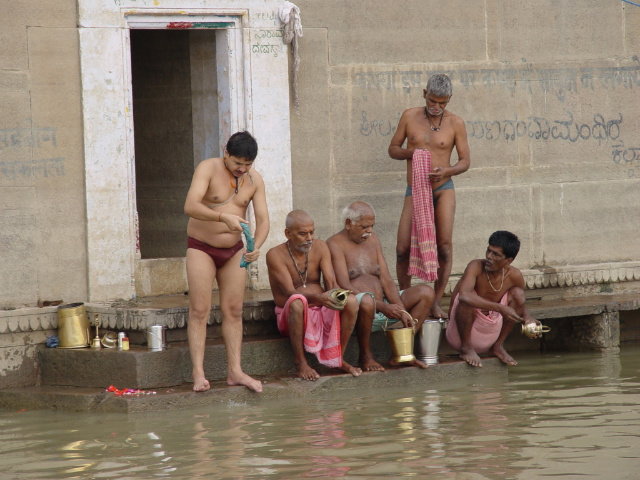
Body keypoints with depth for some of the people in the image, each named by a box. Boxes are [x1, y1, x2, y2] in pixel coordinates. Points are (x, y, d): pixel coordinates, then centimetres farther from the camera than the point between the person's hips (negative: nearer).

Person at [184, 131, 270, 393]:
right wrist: (223, 217, -43)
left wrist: (257, 246, -25)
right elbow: (190, 206, -28)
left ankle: (235, 371, 5)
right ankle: (198, 374, -12)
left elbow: (262, 219, -5)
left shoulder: (254, 179, -1)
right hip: (201, 248, -5)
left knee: (233, 310, 3)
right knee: (199, 310, -9)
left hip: (233, 249, 5)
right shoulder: (208, 169, -15)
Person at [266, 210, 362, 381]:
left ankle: (338, 358, -10)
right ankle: (300, 363, -28)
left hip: (321, 313, 5)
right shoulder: (276, 255, -12)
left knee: (351, 301, -24)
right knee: (297, 302, -39)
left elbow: (331, 281, -5)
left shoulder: (320, 247, 4)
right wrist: (319, 298, -40)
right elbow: (289, 292, -23)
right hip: (290, 318, -4)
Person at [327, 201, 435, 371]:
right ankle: (365, 356, -16)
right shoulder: (335, 245, -6)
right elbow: (345, 287, -17)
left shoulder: (372, 239, 17)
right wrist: (382, 307, -25)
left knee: (426, 292, -5)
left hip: (382, 310, 7)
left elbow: (386, 280, 9)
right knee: (366, 300, -41)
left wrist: (402, 312, -8)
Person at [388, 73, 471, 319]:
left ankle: (436, 303, -3)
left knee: (444, 246, -12)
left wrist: (446, 171, -20)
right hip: (414, 189, 1)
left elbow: (465, 161, 0)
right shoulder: (409, 117, 2)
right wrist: (411, 152, -13)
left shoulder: (455, 123, -2)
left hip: (442, 188, -1)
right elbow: (393, 149, 9)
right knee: (403, 249, -5)